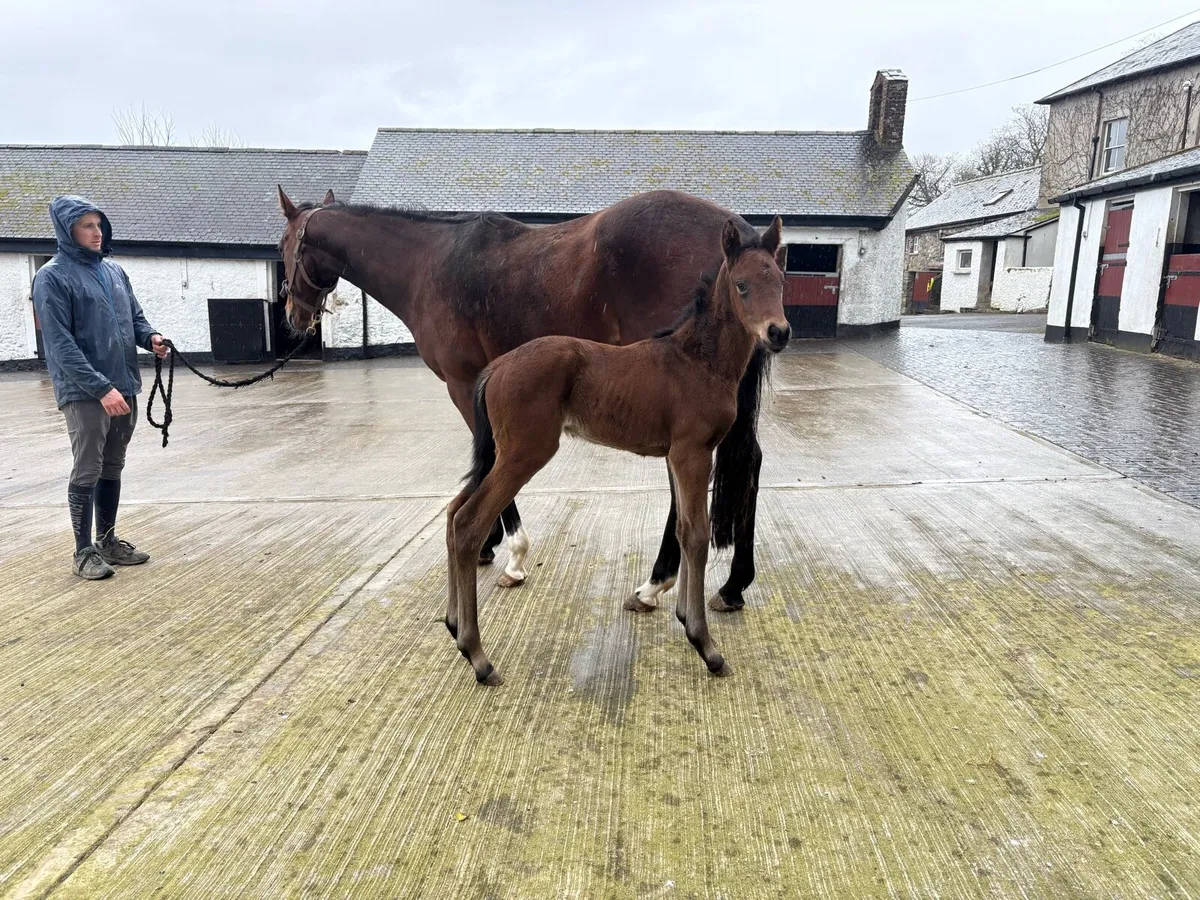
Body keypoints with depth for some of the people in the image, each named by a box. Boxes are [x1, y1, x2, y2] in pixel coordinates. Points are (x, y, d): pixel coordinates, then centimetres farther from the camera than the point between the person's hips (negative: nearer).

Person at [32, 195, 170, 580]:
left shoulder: (114, 270, 11)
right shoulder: (52, 277, -8)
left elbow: (134, 316, 19)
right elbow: (61, 344, -15)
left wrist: (150, 337, -5)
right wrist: (101, 387, -23)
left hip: (125, 388, 6)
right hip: (84, 393, -6)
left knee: (113, 468, 15)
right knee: (87, 472, 1)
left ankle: (108, 541, 27)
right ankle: (84, 552, 13)